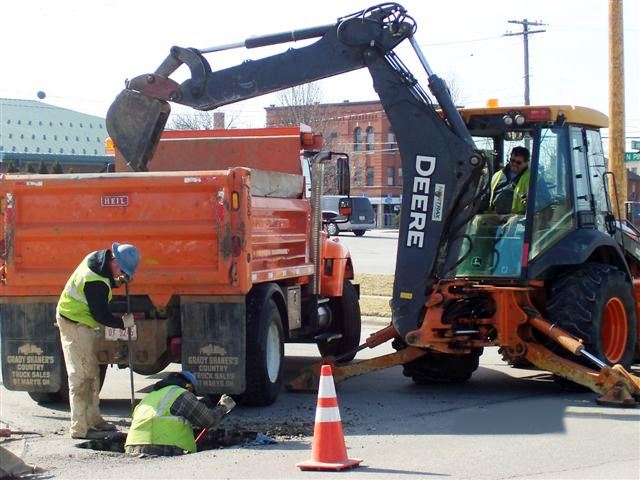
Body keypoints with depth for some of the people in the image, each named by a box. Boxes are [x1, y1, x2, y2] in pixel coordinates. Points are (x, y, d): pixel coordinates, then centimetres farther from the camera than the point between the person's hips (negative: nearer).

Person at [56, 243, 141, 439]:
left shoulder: (97, 258, -3)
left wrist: (116, 281, -3)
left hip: (78, 321, 10)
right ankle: (80, 428, -7)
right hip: (75, 325, -10)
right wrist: (123, 322, -7)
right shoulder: (96, 282, -30)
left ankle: (94, 419, 25)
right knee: (80, 376, -9)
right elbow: (101, 315, -21)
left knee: (92, 372, 16)